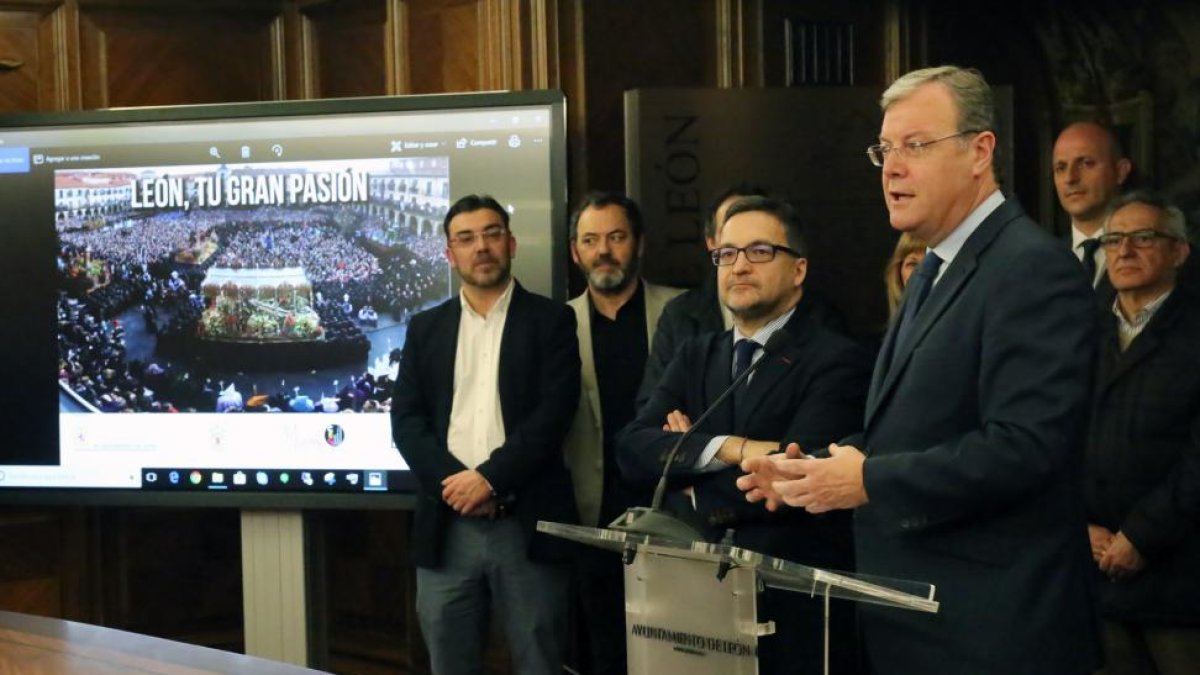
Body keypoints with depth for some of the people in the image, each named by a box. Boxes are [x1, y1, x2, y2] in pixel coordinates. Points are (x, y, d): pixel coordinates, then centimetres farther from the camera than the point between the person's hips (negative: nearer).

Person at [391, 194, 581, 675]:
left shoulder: (551, 320, 4)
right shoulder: (425, 328, 13)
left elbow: (552, 415, -6)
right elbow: (406, 420, 5)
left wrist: (489, 478, -14)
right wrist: (454, 483, -10)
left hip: (528, 525, -3)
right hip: (447, 527, 3)